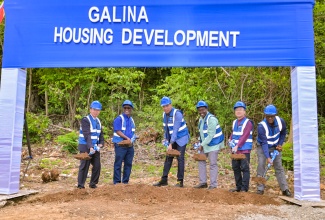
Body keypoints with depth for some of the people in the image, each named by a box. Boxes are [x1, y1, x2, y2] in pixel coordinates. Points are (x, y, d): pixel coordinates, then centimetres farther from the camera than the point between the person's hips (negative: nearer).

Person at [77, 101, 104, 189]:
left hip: (95, 147, 7)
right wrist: (90, 147, -28)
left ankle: (93, 184, 22)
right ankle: (80, 185, 6)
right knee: (84, 166, -4)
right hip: (86, 147, -7)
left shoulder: (98, 121, 14)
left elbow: (100, 134, 16)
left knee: (97, 166, 8)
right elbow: (87, 135, -20)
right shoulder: (85, 120, -11)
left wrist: (101, 143, -2)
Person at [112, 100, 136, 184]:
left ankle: (125, 181, 18)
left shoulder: (132, 120, 15)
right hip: (120, 145, -7)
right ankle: (117, 182, 3)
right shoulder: (119, 119, -6)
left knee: (128, 164, 9)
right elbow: (118, 131, -14)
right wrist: (127, 138, -19)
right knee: (118, 163, -3)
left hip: (130, 145, 7)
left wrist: (131, 140, -1)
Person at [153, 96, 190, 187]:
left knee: (180, 159, -5)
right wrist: (166, 138, 3)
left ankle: (180, 181, 3)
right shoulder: (164, 114, 1)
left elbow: (175, 129, -27)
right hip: (172, 139, 7)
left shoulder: (177, 114, -23)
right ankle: (164, 180, 11)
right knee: (168, 158, 6)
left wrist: (171, 143, -29)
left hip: (181, 139, -7)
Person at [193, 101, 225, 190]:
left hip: (213, 144, -9)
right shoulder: (201, 119, 9)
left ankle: (213, 184, 4)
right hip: (204, 144, 9)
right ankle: (203, 182, 17)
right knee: (201, 161, 9)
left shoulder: (211, 119, -20)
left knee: (213, 164, -4)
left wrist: (202, 145, -20)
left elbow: (211, 135, -24)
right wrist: (200, 143, 4)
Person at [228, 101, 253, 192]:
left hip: (244, 150, -7)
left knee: (245, 168, -3)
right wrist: (230, 139, 4)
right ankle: (238, 186, 24)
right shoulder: (234, 122, 13)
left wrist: (237, 146, -23)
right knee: (235, 168, 12)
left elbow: (244, 136, -18)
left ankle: (244, 188, 4)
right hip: (235, 150, 8)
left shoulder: (248, 122, -10)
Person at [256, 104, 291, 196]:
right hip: (262, 147, -3)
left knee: (279, 167, 2)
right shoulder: (261, 126, -30)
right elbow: (264, 143, -30)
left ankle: (285, 189, 7)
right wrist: (267, 157, -36)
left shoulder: (280, 121, -16)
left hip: (275, 147, 3)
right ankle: (260, 189, -3)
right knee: (261, 165, -11)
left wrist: (280, 144, -2)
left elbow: (283, 133, 6)